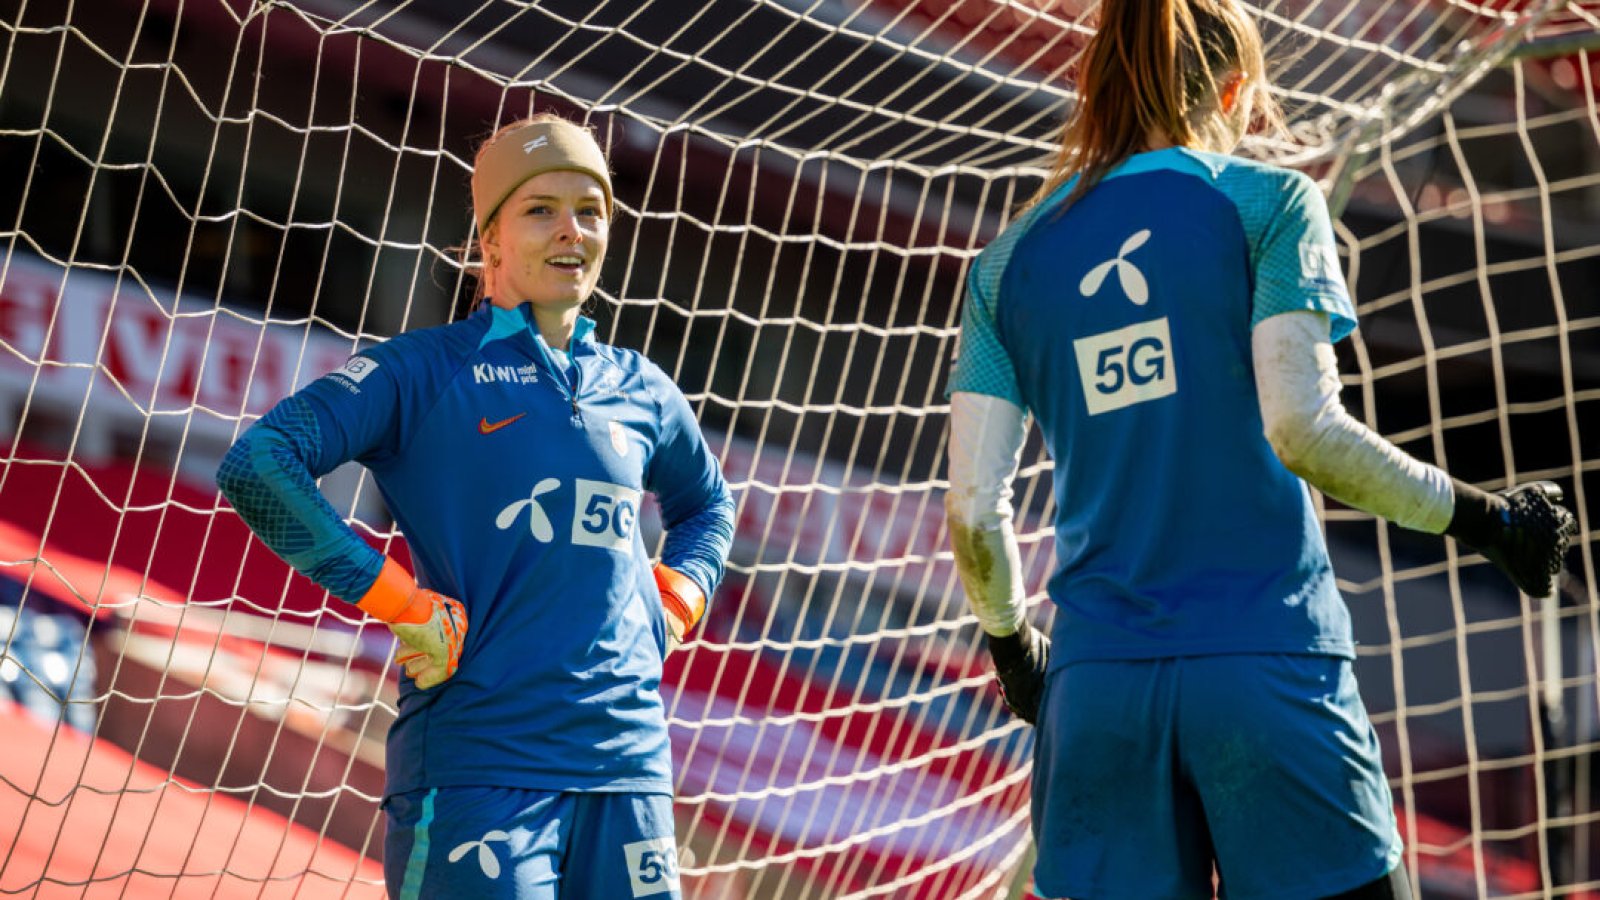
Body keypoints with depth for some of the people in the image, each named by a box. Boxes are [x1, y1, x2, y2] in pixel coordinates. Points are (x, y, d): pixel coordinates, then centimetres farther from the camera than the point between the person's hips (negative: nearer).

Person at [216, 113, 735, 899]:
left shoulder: (639, 391, 15)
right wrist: (399, 602, -14)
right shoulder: (425, 371, 0)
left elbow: (707, 505, 36)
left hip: (628, 769, 5)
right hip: (476, 766, -5)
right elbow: (254, 465, -13)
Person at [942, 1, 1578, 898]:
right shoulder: (1265, 200, 1)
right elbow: (1300, 428, -11)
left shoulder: (1009, 260, 12)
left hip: (1096, 682, 4)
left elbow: (974, 509, 5)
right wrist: (1480, 516, -1)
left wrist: (1011, 641, 23)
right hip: (1267, 665, -3)